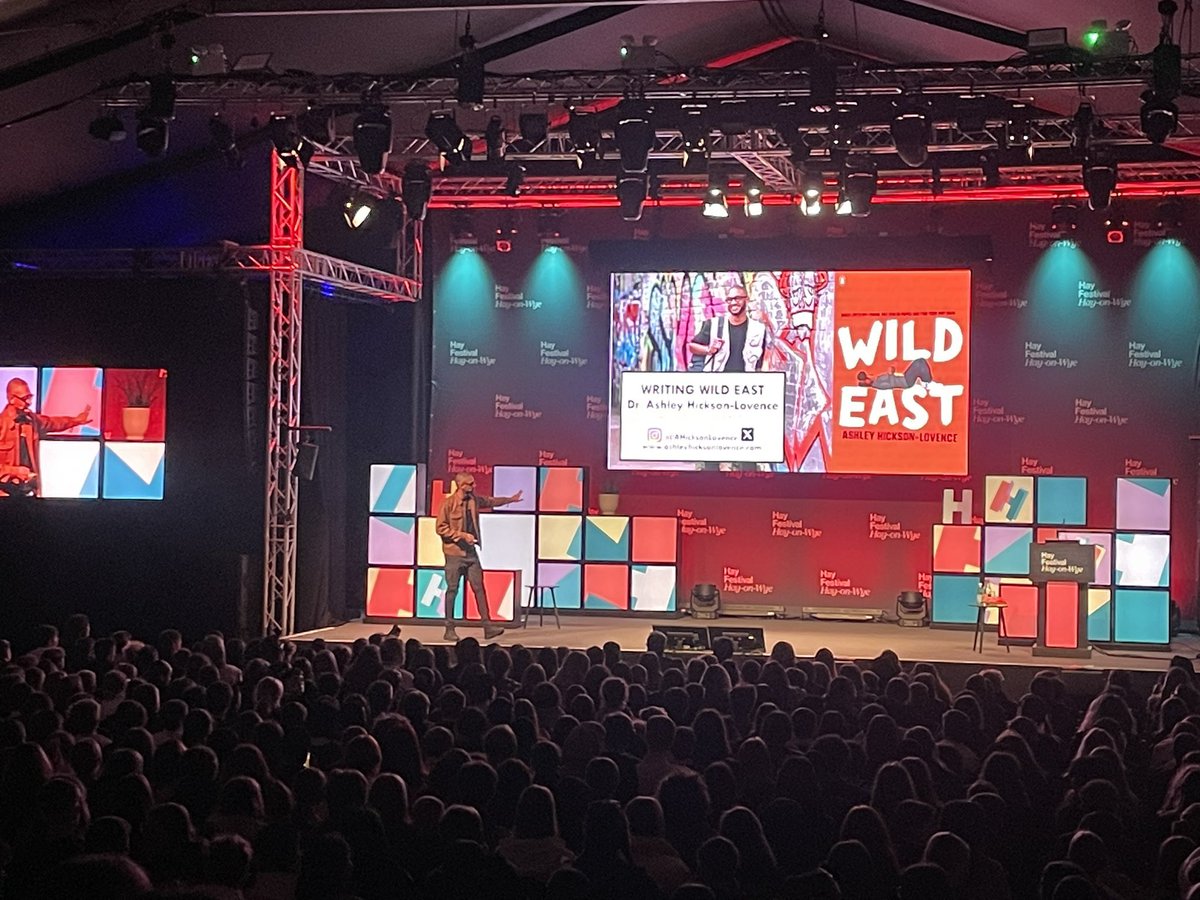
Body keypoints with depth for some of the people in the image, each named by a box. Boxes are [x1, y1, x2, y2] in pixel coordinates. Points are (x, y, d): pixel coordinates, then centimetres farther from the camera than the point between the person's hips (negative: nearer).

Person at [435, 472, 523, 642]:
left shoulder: (474, 499, 8)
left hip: (471, 552, 6)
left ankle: (487, 626, 2)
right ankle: (449, 629, 7)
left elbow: (491, 501, 28)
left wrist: (510, 499, 33)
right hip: (454, 553, -6)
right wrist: (462, 535, -20)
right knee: (452, 590, -1)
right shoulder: (449, 503, -12)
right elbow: (441, 528, -13)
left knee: (479, 588, 2)